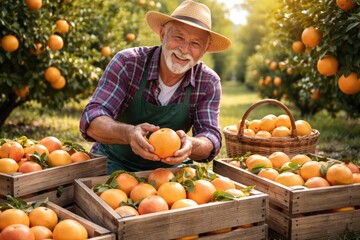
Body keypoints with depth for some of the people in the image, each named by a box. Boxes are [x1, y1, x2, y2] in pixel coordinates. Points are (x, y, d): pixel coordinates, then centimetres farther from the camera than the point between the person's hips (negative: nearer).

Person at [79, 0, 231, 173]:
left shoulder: (208, 83, -10)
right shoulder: (127, 63, -18)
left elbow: (211, 139, -15)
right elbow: (91, 121, -24)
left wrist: (190, 145, -40)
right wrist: (129, 133, -46)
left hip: (168, 166, 3)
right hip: (114, 162, -3)